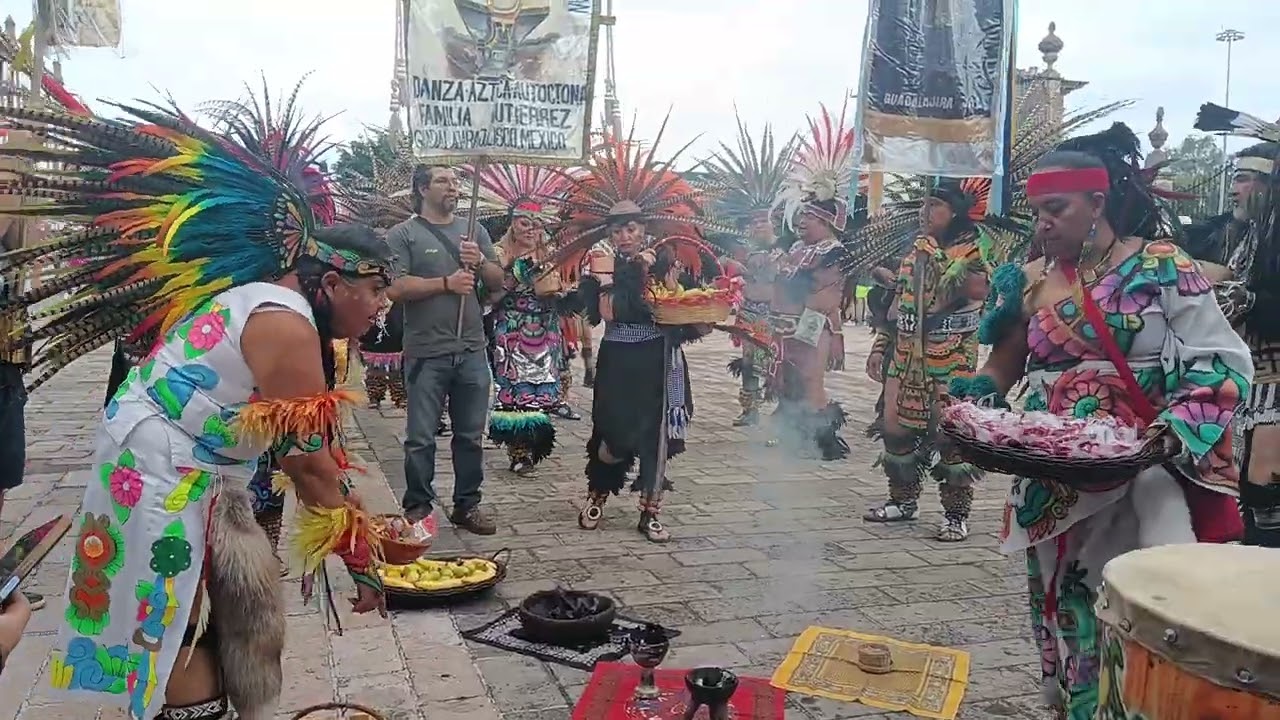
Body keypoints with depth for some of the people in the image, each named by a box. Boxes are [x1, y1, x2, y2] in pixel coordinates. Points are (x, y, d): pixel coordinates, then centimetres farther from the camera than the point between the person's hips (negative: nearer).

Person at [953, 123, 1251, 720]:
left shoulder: (1162, 268, -5)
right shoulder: (1030, 283, 7)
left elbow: (1222, 362, -7)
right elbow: (1003, 368, 12)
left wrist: (1172, 431, -21)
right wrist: (973, 395, -9)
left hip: (1146, 467, -4)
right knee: (1061, 596, 11)